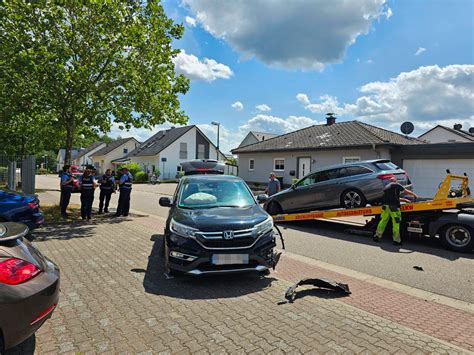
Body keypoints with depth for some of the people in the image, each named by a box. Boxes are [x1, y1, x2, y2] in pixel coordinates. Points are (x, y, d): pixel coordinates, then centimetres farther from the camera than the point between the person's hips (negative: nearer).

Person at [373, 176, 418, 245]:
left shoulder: (386, 187, 23)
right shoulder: (396, 185, 3)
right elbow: (406, 191, 4)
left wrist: (404, 199, 32)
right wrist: (414, 194, 21)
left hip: (385, 206, 6)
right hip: (394, 207, -6)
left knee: (383, 221, 14)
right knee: (396, 223, 0)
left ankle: (377, 236, 16)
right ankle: (396, 240, 4)